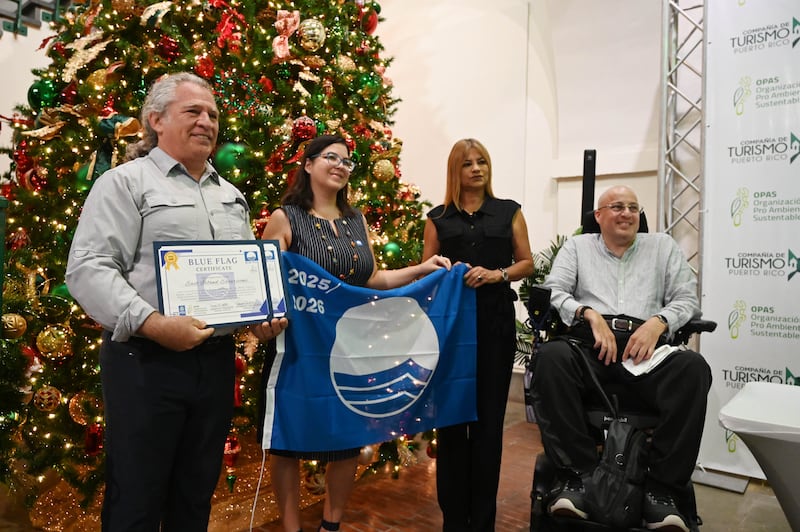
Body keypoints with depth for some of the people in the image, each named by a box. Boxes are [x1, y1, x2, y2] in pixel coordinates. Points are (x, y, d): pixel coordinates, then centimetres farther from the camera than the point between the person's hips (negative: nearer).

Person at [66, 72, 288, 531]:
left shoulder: (231, 195, 17)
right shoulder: (126, 182, -3)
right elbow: (88, 269, -14)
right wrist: (152, 324, -25)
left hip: (217, 359, 6)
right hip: (145, 359, -5)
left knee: (196, 495, 17)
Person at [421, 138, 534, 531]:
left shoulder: (509, 211, 9)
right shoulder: (438, 218, 10)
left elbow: (527, 263, 8)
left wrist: (498, 274, -10)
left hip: (495, 320, 0)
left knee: (489, 417, 3)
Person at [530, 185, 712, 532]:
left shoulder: (663, 246, 24)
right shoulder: (577, 246, 21)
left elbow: (687, 298, 15)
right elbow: (553, 291, 8)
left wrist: (658, 322, -7)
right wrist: (590, 314, -10)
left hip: (645, 347, 1)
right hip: (588, 343, -1)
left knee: (694, 368, -32)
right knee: (550, 357, -35)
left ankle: (662, 488, -25)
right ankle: (577, 474, -29)